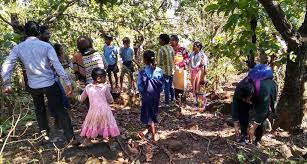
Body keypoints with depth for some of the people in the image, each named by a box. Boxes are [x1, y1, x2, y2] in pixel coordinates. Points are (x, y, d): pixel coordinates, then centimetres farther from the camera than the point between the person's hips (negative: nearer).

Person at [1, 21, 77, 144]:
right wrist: (67, 81, -17)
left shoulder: (18, 48, 0)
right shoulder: (46, 46, -9)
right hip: (49, 83, -3)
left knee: (39, 111, 24)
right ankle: (71, 138, 4)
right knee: (60, 111, 3)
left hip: (33, 86, 3)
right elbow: (57, 65, -17)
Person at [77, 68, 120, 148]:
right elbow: (110, 100, 1)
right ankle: (110, 144, 30)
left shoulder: (88, 87, 1)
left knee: (90, 128, 23)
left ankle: (87, 143, 39)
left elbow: (81, 99, 16)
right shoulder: (105, 87, -8)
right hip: (104, 111, -2)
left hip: (93, 111, 2)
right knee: (107, 128, 17)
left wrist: (77, 97, 37)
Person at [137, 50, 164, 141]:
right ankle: (150, 129, 36)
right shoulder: (159, 71, -11)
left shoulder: (142, 72, -19)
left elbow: (139, 86, -12)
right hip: (156, 96, 3)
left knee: (148, 114, 14)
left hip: (147, 96, -3)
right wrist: (158, 92, 10)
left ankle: (153, 134, 24)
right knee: (154, 113, 20)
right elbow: (161, 84, -4)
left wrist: (142, 94, 3)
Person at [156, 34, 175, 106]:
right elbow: (173, 59, 9)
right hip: (171, 70, 7)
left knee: (166, 87, 3)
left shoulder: (161, 50, -19)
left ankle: (167, 102, 13)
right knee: (171, 85, 20)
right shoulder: (171, 48, 3)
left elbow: (160, 63, -18)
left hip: (165, 71, -7)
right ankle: (172, 99, 34)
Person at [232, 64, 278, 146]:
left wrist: (253, 128, -34)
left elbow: (261, 111, -39)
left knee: (262, 116, -18)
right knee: (243, 110, -14)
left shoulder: (264, 90, -45)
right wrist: (236, 125, -24)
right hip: (254, 96, 4)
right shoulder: (239, 88, -34)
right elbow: (235, 107, -27)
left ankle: (257, 140, 1)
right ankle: (244, 134, 0)